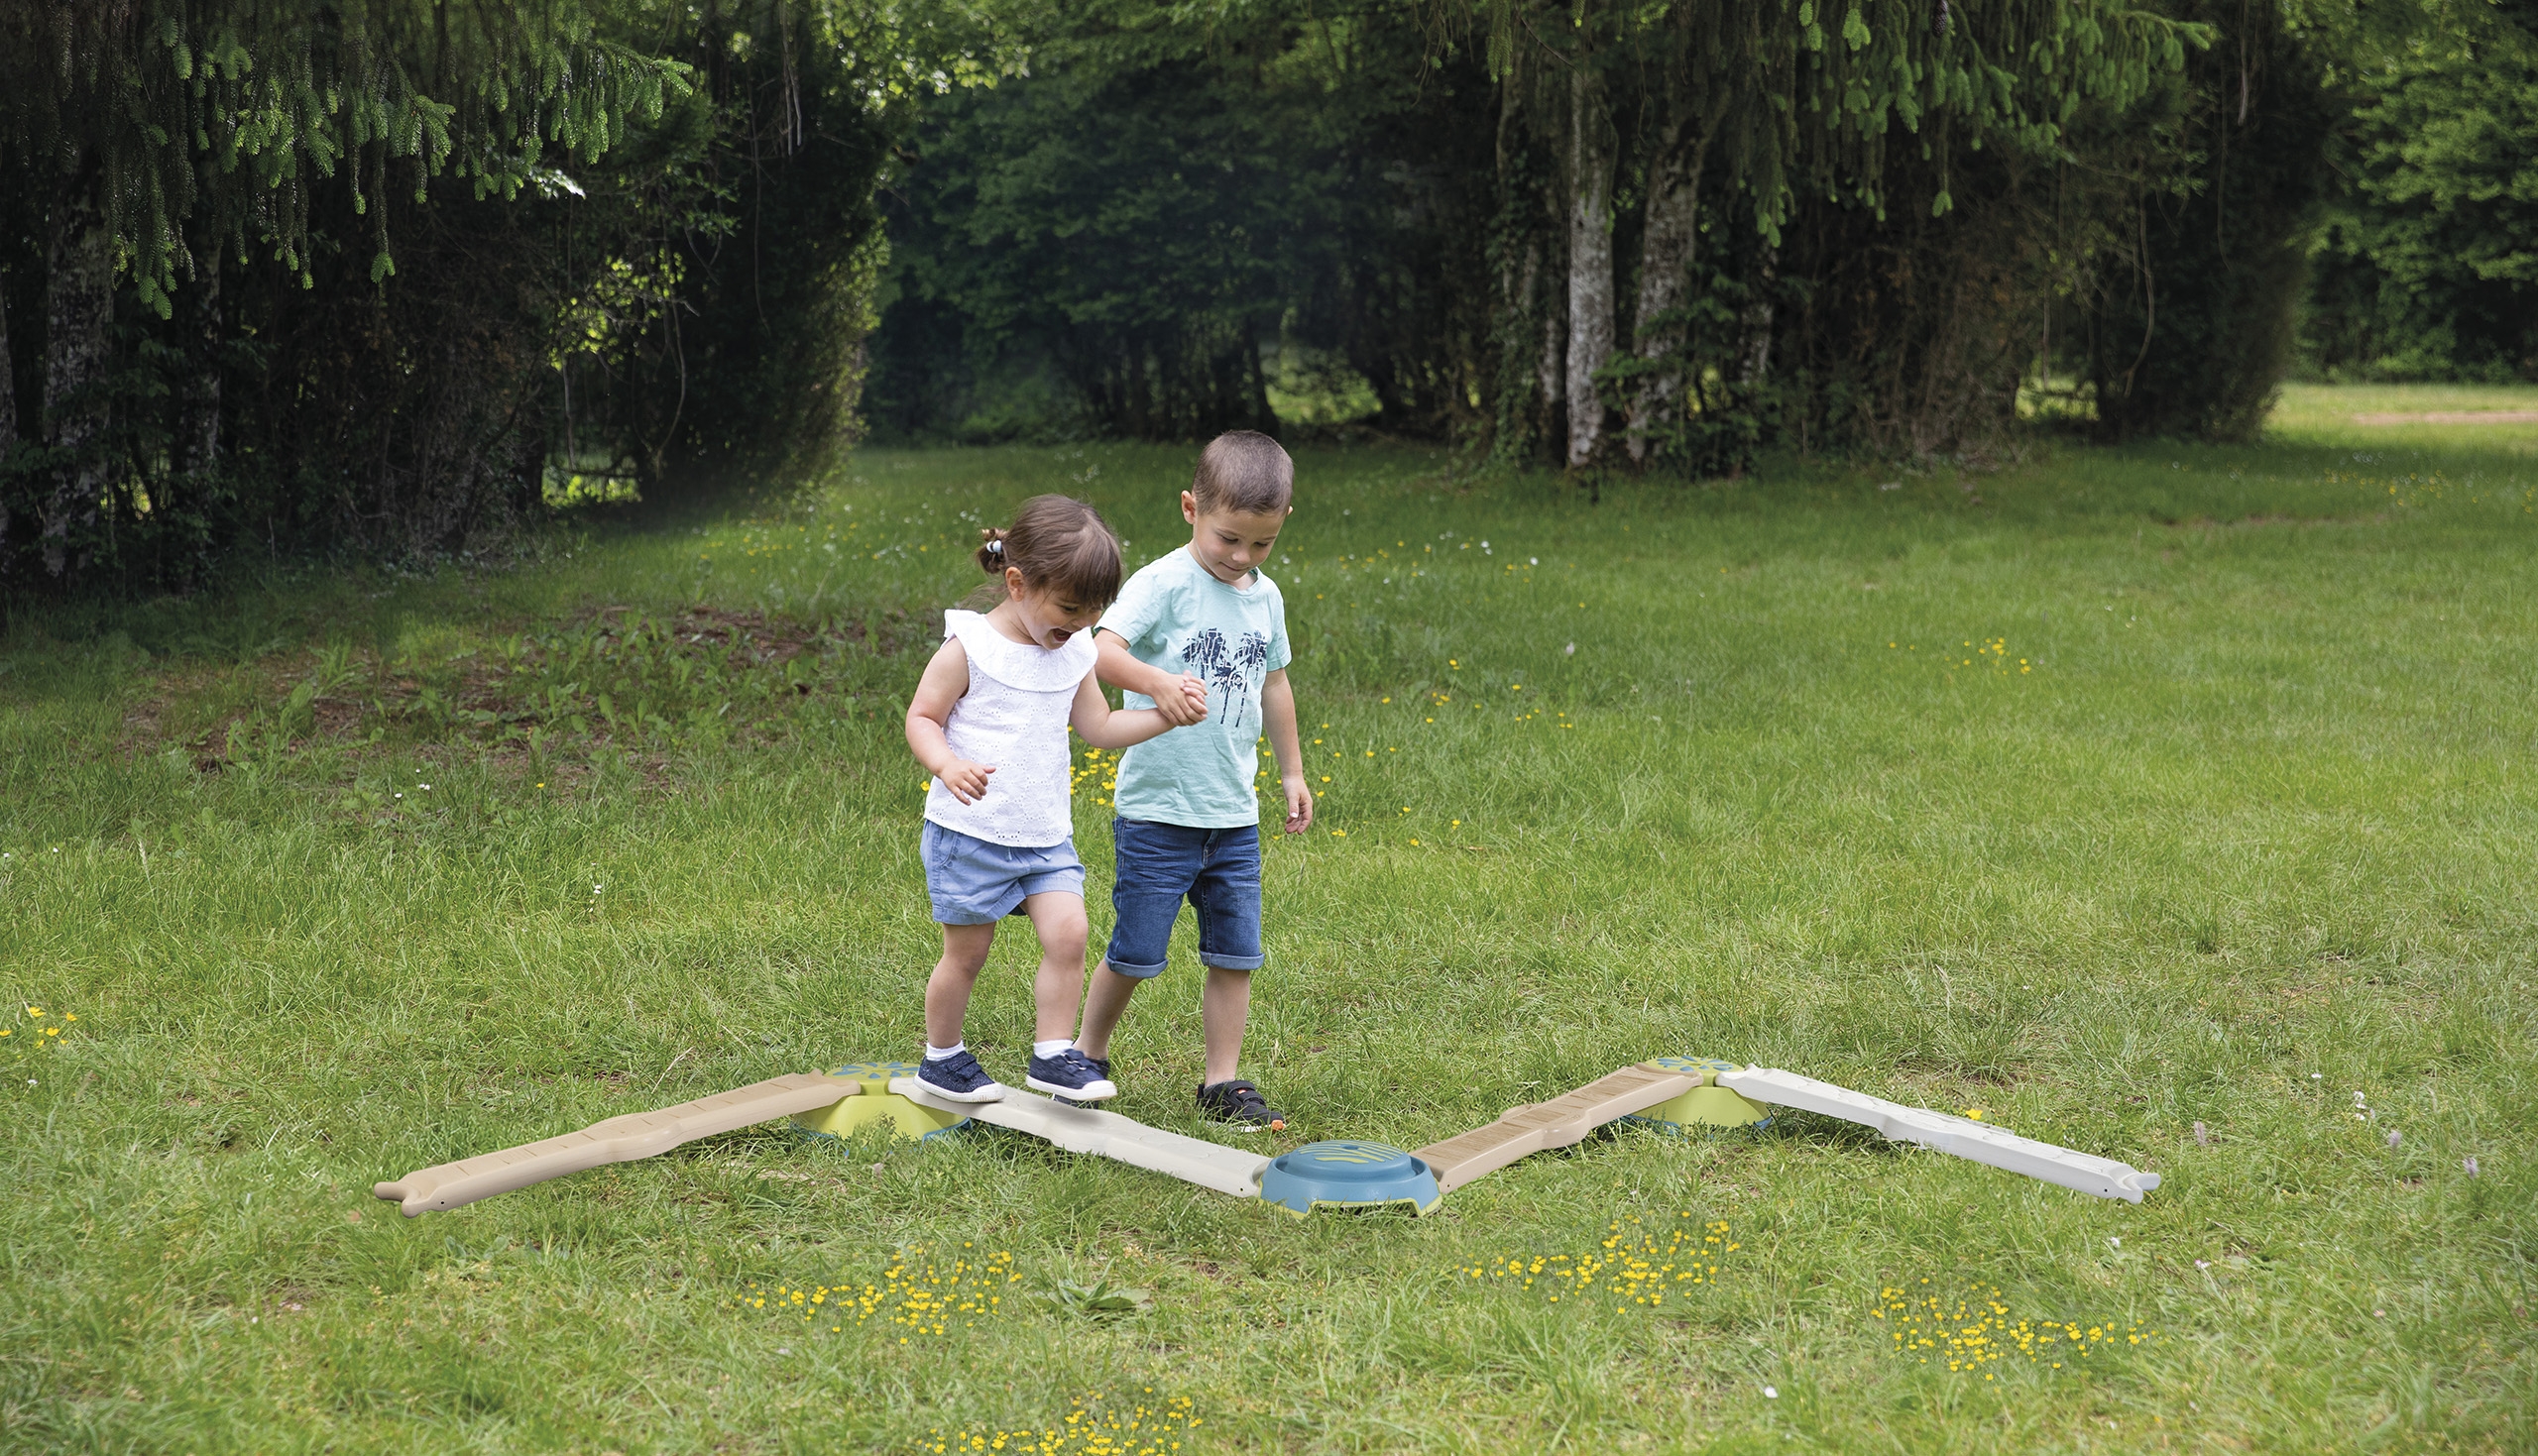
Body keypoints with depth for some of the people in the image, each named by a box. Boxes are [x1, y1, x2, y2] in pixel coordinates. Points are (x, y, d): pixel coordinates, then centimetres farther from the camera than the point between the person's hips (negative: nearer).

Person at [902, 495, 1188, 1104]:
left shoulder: (1074, 653, 5)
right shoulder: (969, 647, -13)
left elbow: (1100, 727, 14)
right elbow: (921, 718, -9)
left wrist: (1167, 715, 1)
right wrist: (947, 764, -29)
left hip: (1046, 834, 5)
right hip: (969, 831, -5)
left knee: (1068, 932, -11)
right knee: (967, 952, 5)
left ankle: (1053, 1055, 1)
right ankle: (941, 1057, 25)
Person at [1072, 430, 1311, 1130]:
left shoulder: (1266, 598, 7)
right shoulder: (1164, 583, -13)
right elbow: (1103, 647, -28)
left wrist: (1292, 772, 27)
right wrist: (1158, 682, -46)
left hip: (1234, 815, 5)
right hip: (1158, 809, -5)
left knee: (1236, 953, 7)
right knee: (1137, 951, 4)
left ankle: (1223, 1082, 17)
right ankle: (1086, 1057, 26)